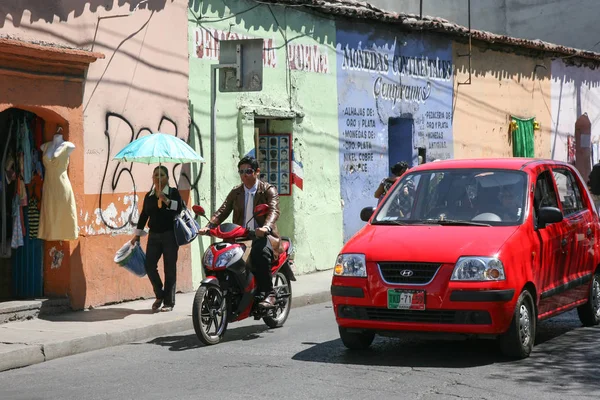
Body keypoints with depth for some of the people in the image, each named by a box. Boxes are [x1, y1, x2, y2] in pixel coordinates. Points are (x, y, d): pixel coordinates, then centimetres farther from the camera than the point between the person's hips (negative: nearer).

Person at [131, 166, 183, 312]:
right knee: (149, 265, -4)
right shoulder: (149, 196, 10)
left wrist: (166, 200, -24)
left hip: (169, 235, -4)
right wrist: (137, 235, 15)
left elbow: (179, 208, -14)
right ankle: (160, 295, 16)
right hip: (154, 235, 4)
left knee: (169, 268, 0)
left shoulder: (173, 192, 0)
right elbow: (144, 215, 16)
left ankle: (169, 302, 8)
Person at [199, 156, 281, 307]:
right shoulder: (235, 192, 18)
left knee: (260, 252, -38)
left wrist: (266, 227, -37)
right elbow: (222, 211, 6)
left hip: (262, 236, -5)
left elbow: (274, 211, -15)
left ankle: (268, 294, -29)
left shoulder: (268, 190, 3)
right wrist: (208, 226, -14)